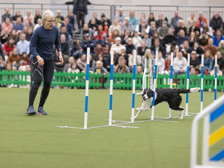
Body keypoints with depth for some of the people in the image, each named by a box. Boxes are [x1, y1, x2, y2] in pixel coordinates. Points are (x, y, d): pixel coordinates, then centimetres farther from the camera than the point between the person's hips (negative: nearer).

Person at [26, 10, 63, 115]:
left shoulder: (55, 30, 1)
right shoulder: (38, 31, -13)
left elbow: (57, 43, 16)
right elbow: (32, 46, -12)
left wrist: (60, 54, -1)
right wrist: (38, 57, -28)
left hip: (50, 60, 5)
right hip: (38, 59, -5)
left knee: (47, 84, -2)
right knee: (37, 81, -20)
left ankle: (41, 107, 9)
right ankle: (30, 107, -24)